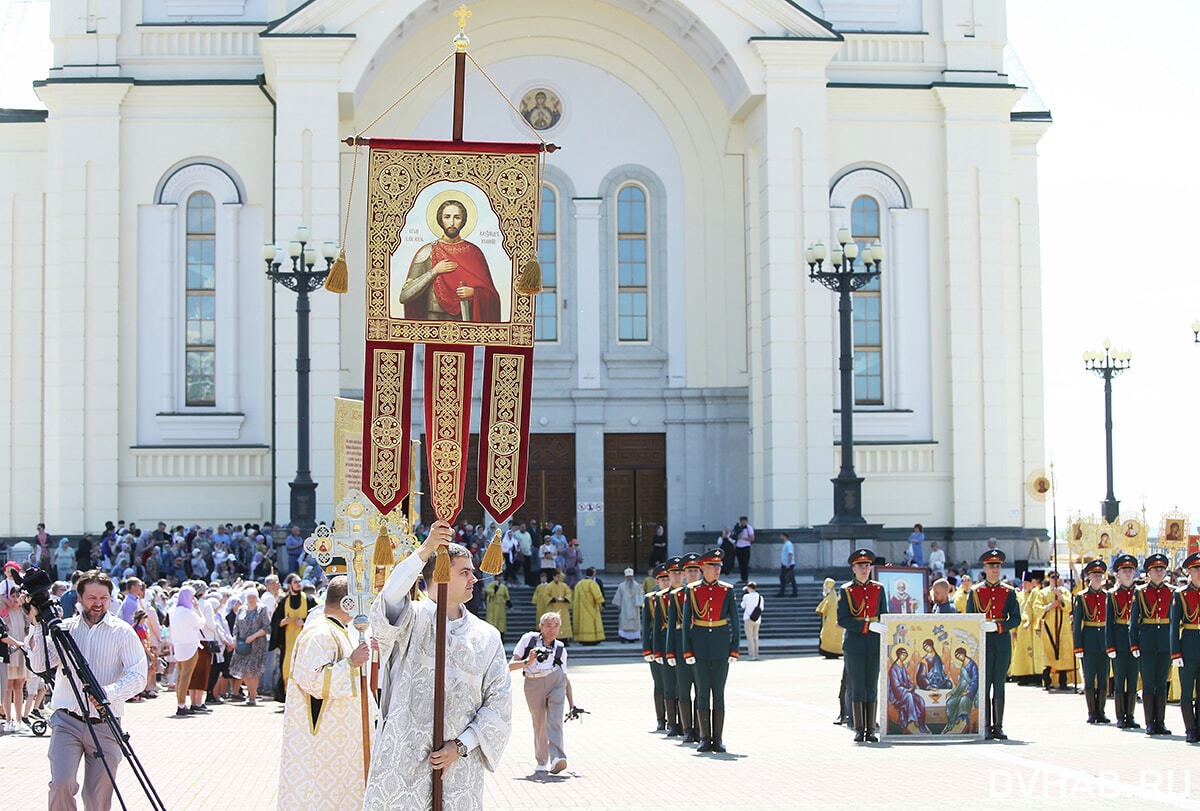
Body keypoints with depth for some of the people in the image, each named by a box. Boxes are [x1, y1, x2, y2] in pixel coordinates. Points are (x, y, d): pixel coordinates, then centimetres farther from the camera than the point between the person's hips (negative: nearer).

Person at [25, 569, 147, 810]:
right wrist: (38, 625, -8)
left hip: (104, 726, 0)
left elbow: (138, 675, -7)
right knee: (61, 784, -19)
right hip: (67, 721, 0)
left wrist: (110, 692, -24)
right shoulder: (64, 628, 9)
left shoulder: (123, 632, 3)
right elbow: (40, 666, 1)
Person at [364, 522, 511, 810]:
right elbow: (385, 615, -23)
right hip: (402, 759, -2)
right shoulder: (413, 619, 1)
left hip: (460, 763, 3)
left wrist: (461, 746, -6)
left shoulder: (487, 637, 10)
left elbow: (499, 703, 7)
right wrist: (424, 551, -27)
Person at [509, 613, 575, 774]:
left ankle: (557, 758, -27)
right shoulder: (529, 639, 5)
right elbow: (511, 665, 3)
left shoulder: (560, 649, 13)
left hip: (556, 682, 1)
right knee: (539, 723, 2)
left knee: (555, 720, -16)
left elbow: (566, 678, 18)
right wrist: (527, 662, -15)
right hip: (534, 686, -1)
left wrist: (572, 704, 13)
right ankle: (541, 762, 18)